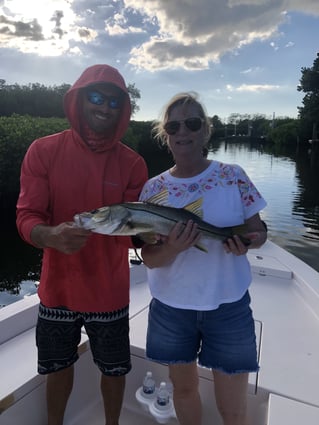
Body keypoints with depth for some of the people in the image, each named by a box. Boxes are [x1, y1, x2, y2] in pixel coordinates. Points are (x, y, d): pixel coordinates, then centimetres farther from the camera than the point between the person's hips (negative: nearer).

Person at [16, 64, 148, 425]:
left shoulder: (132, 163, -7)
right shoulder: (43, 151, -8)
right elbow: (26, 217, -11)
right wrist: (51, 235, -33)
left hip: (109, 292, 0)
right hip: (57, 288, 1)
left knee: (114, 369, 17)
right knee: (58, 367, 21)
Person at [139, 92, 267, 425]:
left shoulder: (233, 176, -8)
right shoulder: (154, 188, -6)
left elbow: (259, 231, 1)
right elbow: (149, 259, -6)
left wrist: (246, 242, -22)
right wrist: (173, 248, -27)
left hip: (228, 307, -1)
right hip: (171, 307, 1)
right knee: (183, 388, 23)